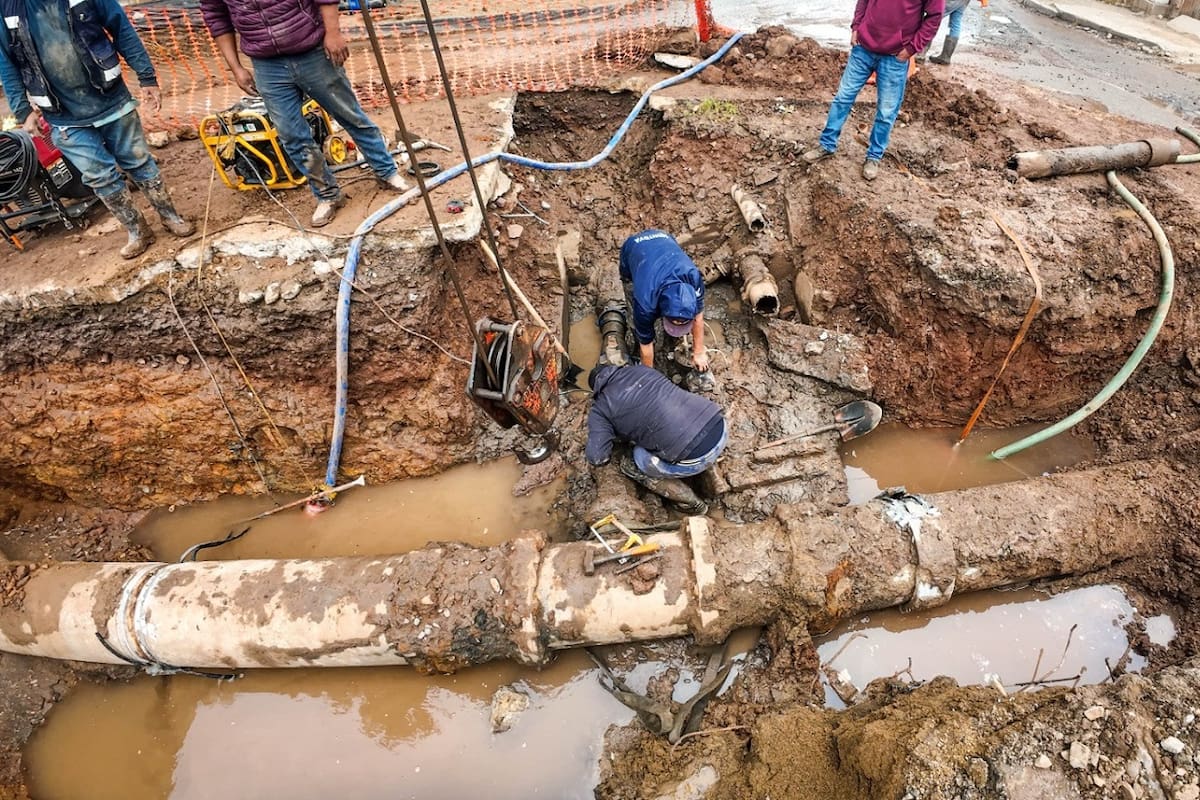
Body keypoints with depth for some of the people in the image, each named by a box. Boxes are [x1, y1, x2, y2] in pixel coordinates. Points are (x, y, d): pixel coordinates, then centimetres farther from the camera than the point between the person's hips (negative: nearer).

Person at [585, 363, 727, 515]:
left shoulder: (600, 408, 5)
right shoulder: (640, 368, 20)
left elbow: (597, 458, -2)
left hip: (695, 457, -7)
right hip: (720, 427, 7)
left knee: (630, 466, 16)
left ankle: (691, 503, 18)